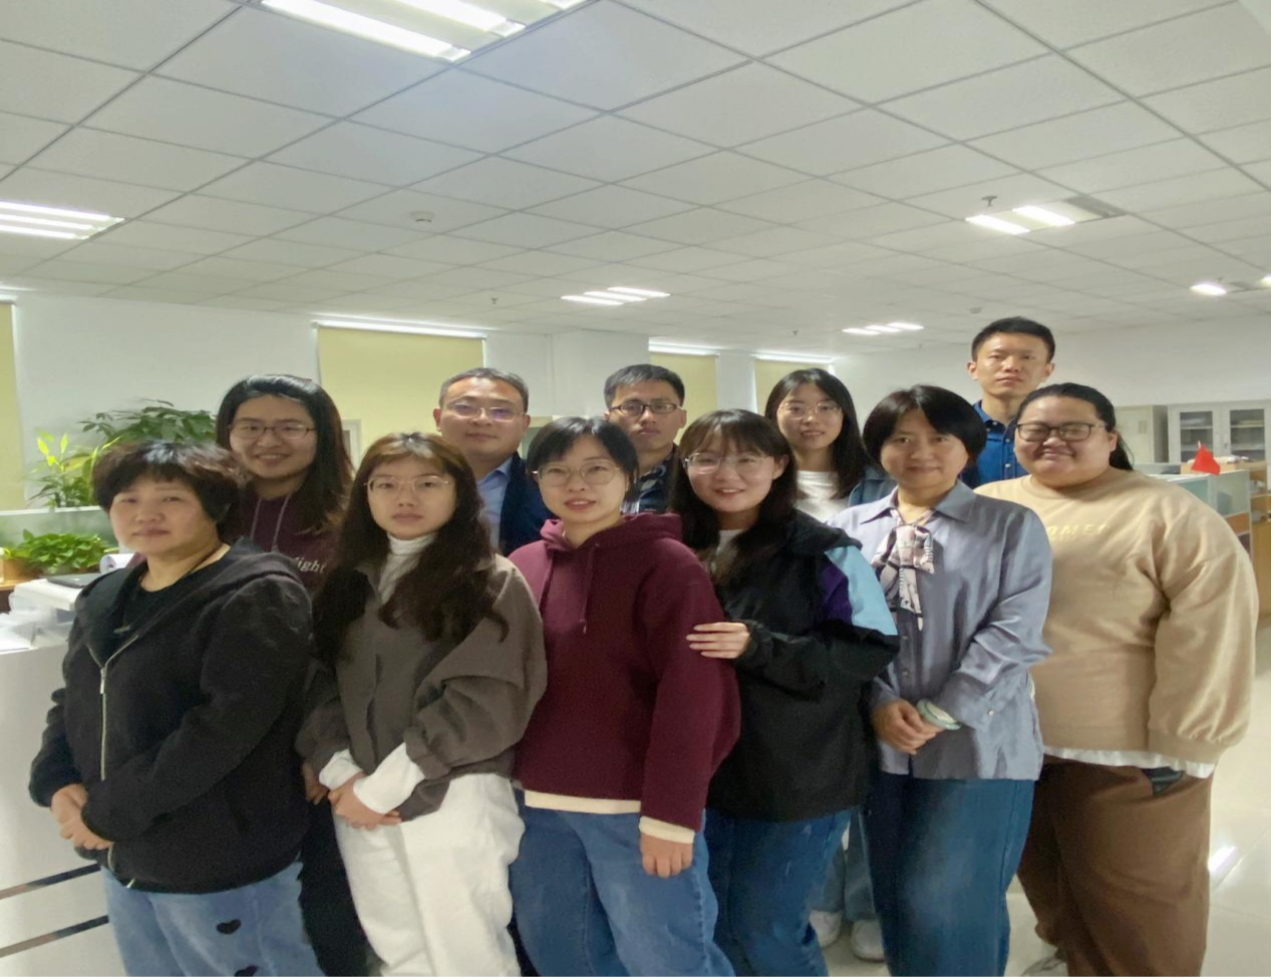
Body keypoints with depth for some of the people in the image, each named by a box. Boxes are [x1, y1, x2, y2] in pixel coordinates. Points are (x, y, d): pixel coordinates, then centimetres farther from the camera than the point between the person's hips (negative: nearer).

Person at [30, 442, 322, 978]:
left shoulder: (257, 595, -18)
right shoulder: (104, 598, 10)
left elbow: (225, 726, -25)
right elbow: (71, 703, 16)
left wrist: (111, 812, -19)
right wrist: (57, 784, -3)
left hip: (221, 859, -8)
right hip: (122, 856, 8)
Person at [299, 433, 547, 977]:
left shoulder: (493, 581, -5)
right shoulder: (350, 581, 12)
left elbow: (484, 701, -14)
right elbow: (320, 684, 8)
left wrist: (382, 787, -13)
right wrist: (340, 773, -8)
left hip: (454, 799, -5)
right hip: (358, 799, 5)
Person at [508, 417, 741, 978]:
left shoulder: (667, 564, -10)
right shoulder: (522, 566, 6)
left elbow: (692, 697, -14)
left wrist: (671, 814, -17)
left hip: (634, 807, -5)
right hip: (539, 806, 6)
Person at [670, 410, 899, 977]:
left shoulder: (824, 552, -10)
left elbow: (871, 651, -14)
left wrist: (760, 646, -25)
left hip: (800, 776, -4)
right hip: (701, 773, 5)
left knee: (766, 933, 5)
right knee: (711, 929, 17)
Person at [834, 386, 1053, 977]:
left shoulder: (1012, 526, -1)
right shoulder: (850, 529, 6)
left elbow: (1013, 635, -8)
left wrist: (938, 715, -14)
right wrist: (880, 705, -13)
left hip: (978, 742, -3)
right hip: (880, 743, 3)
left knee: (946, 904, -2)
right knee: (896, 901, 14)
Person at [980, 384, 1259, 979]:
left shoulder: (1169, 517, -11)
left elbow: (1211, 635, -14)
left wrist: (1183, 743, -16)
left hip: (1127, 749, -5)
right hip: (1008, 738, 5)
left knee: (1133, 896, 11)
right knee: (1045, 873, 23)